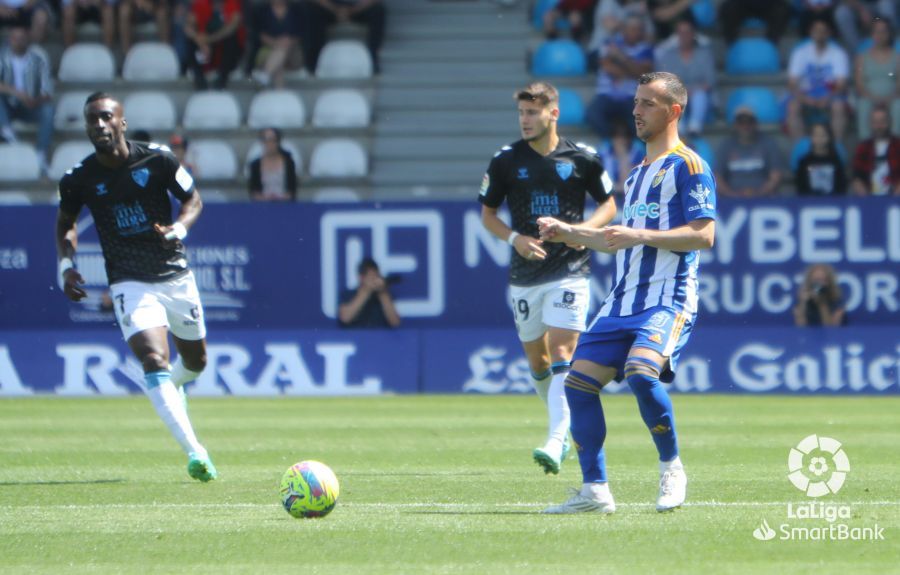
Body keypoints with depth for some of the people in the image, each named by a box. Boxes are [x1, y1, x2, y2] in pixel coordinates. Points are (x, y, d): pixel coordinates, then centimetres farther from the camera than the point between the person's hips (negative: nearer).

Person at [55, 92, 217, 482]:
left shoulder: (158, 160, -8)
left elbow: (192, 199, 6)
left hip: (176, 276, 2)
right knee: (153, 360, -23)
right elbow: (65, 222, 14)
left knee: (195, 361, 16)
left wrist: (179, 228, -14)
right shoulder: (79, 179, -6)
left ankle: (171, 386, 55)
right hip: (130, 284, -2)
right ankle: (195, 452, -28)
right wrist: (66, 264, -2)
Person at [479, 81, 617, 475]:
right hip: (525, 275, 3)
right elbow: (487, 213, 11)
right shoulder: (506, 161, 2)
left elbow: (608, 205, 10)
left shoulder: (582, 158, -1)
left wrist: (583, 229, -9)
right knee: (537, 360, 10)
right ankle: (563, 426, 34)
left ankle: (556, 444, -25)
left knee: (560, 351, -16)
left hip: (569, 270, -3)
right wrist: (514, 238, -8)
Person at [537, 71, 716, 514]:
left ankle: (671, 469, -10)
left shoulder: (687, 166, -4)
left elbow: (703, 235, -15)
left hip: (669, 299, -9)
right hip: (623, 299, 9)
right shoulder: (637, 173, 23)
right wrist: (567, 233, 22)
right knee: (578, 383, -1)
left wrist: (640, 236, -21)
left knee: (641, 373, -31)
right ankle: (594, 490, 5)